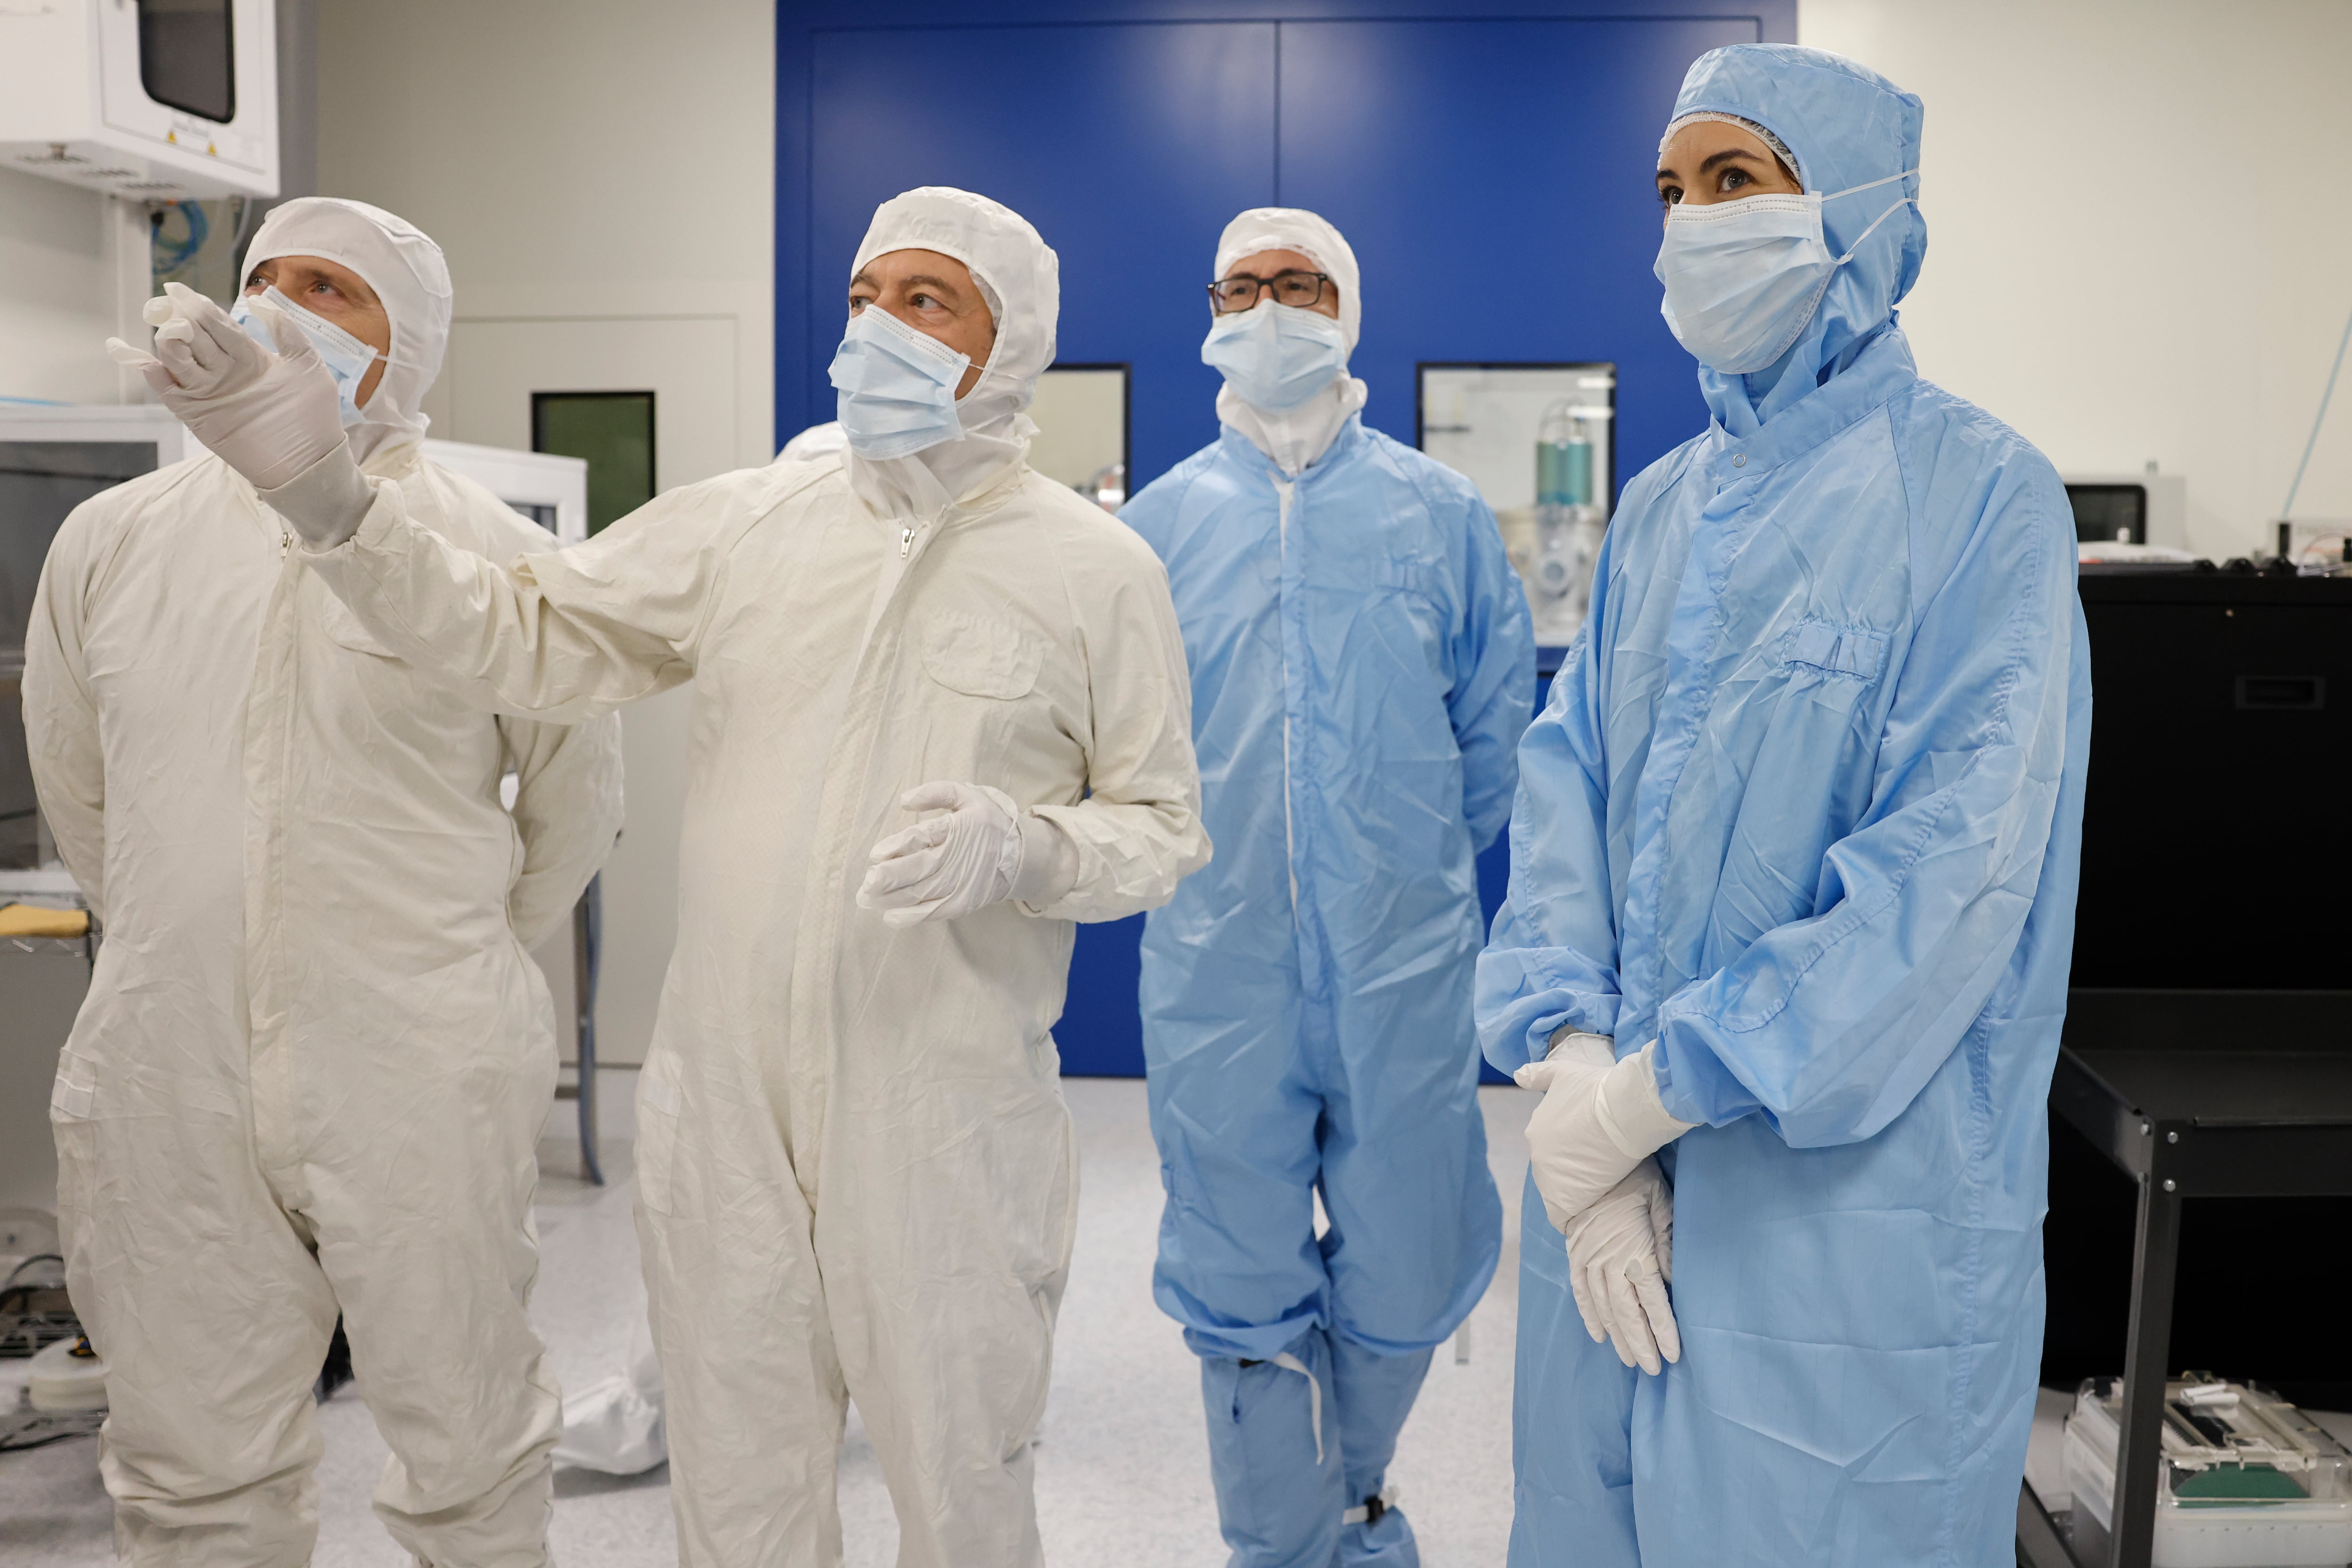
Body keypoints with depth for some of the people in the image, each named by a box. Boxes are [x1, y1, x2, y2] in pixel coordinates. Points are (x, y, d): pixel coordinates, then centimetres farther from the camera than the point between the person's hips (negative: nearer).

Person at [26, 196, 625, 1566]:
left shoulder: (498, 555, -5)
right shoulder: (112, 540, 6)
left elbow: (577, 802, 6)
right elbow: (79, 800, 18)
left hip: (425, 1086, -3)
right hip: (167, 1082, 3)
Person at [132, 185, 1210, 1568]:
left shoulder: (1100, 569, -2)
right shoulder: (743, 523, 5)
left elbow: (1167, 829, -1)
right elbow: (523, 636, 8)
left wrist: (1022, 849, -20)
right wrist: (329, 497, -2)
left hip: (949, 1127, -3)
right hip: (725, 1104, 3)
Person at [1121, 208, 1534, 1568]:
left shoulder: (1442, 512, 4)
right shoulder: (1160, 518, 6)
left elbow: (1498, 729, 9)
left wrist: (1411, 868, 10)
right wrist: (1193, 865, 7)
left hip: (1404, 963, 0)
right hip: (1219, 970, 0)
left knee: (1408, 1272, 10)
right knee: (1243, 1292, 8)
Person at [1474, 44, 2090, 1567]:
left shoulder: (1978, 494, -9)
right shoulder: (1660, 510, 9)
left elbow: (1961, 866, -18)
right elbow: (1567, 788, 2)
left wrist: (1650, 1092, -19)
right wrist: (1573, 1069, -13)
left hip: (1858, 1189, -5)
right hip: (1622, 1158, 6)